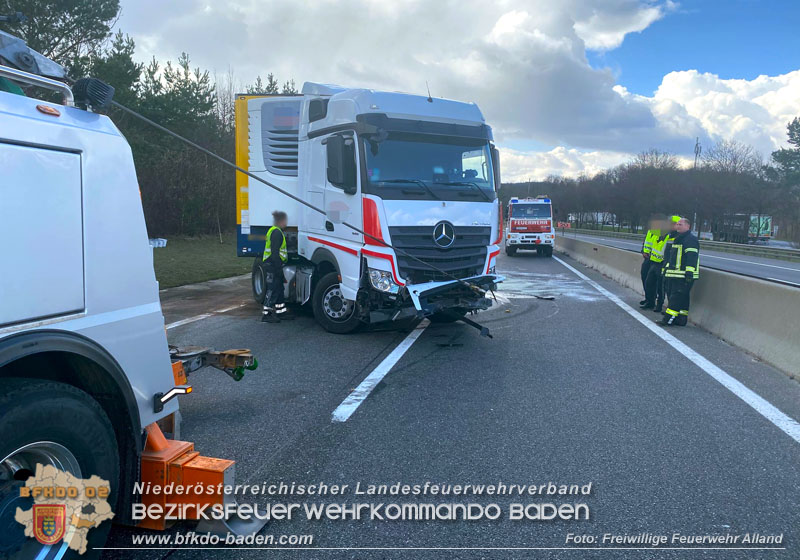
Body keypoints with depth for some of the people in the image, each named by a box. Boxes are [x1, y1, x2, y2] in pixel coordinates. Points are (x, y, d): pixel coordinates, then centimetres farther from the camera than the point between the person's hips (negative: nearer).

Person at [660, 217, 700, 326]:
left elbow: (692, 258, -18)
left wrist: (689, 273, -24)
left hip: (683, 276, -10)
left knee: (676, 297, -10)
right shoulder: (678, 239, 22)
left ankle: (669, 319, -11)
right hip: (674, 275, 10)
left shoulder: (691, 240, -10)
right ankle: (681, 319, 16)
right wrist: (667, 269, 29)